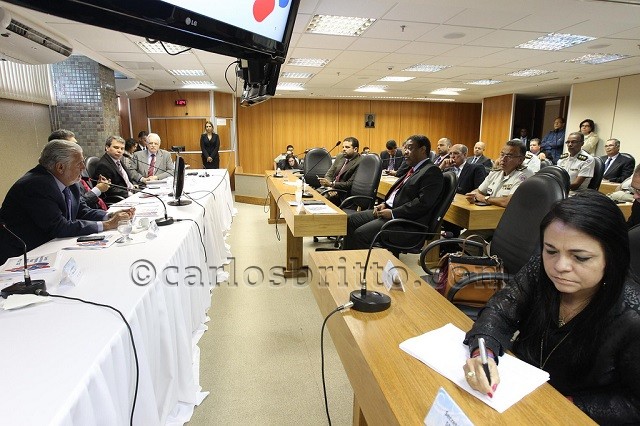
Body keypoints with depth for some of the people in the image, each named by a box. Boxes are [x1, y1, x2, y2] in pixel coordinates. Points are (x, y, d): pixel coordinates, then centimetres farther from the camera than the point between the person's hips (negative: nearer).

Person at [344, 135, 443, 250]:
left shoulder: (432, 171, -12)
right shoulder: (414, 168, 17)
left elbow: (423, 203, -22)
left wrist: (392, 213, -20)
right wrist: (385, 204, 5)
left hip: (406, 219, -10)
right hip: (390, 209, 10)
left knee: (361, 233, -23)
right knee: (350, 220, 5)